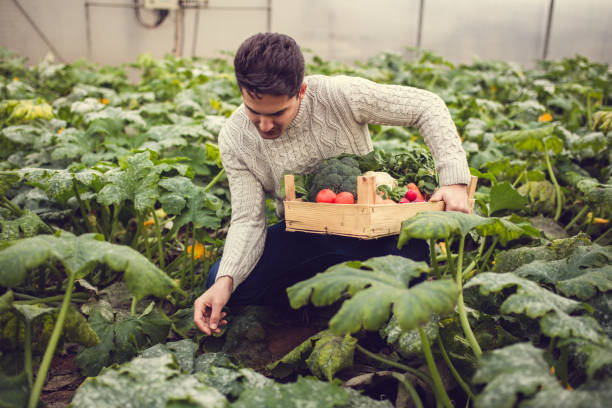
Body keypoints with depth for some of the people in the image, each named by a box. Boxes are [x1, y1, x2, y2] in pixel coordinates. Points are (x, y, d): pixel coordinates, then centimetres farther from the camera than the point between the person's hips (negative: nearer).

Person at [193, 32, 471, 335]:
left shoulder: (340, 96, -22)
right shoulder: (234, 139, -14)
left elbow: (427, 106, -15)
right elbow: (248, 220, -13)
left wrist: (455, 180, -26)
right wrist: (225, 280, -30)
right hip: (303, 236, 2)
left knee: (413, 253, -35)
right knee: (219, 281, -18)